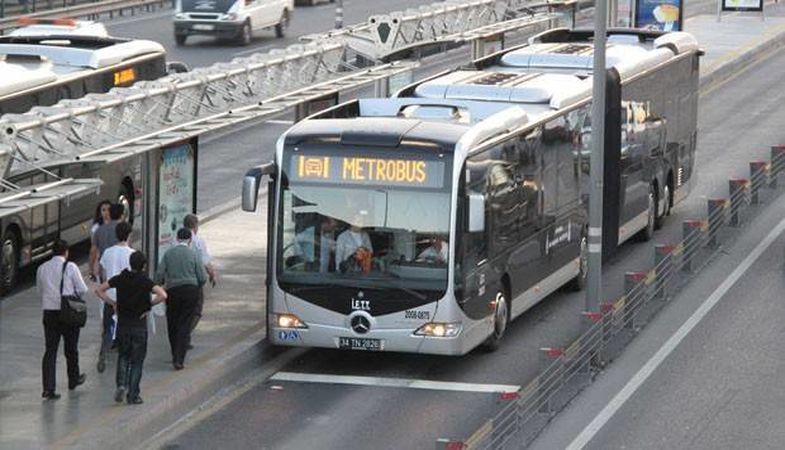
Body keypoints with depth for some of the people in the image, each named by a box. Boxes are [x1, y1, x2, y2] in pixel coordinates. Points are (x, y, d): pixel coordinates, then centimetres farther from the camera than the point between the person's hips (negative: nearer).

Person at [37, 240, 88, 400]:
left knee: (50, 350, 2)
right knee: (71, 348, 16)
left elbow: (40, 290, 13)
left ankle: (48, 388, -8)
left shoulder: (42, 268, 4)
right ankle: (73, 380, 35)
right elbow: (82, 289, -7)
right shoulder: (70, 267, -9)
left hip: (49, 311, 3)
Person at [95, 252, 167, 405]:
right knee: (137, 361, 7)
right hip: (139, 325, -3)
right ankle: (133, 395, 7)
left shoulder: (120, 279, -1)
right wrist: (149, 304, -9)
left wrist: (113, 303, 4)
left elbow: (99, 290, 1)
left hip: (122, 324, 3)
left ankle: (121, 385, -2)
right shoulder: (145, 281, -11)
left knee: (123, 356, 20)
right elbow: (162, 295, -24)